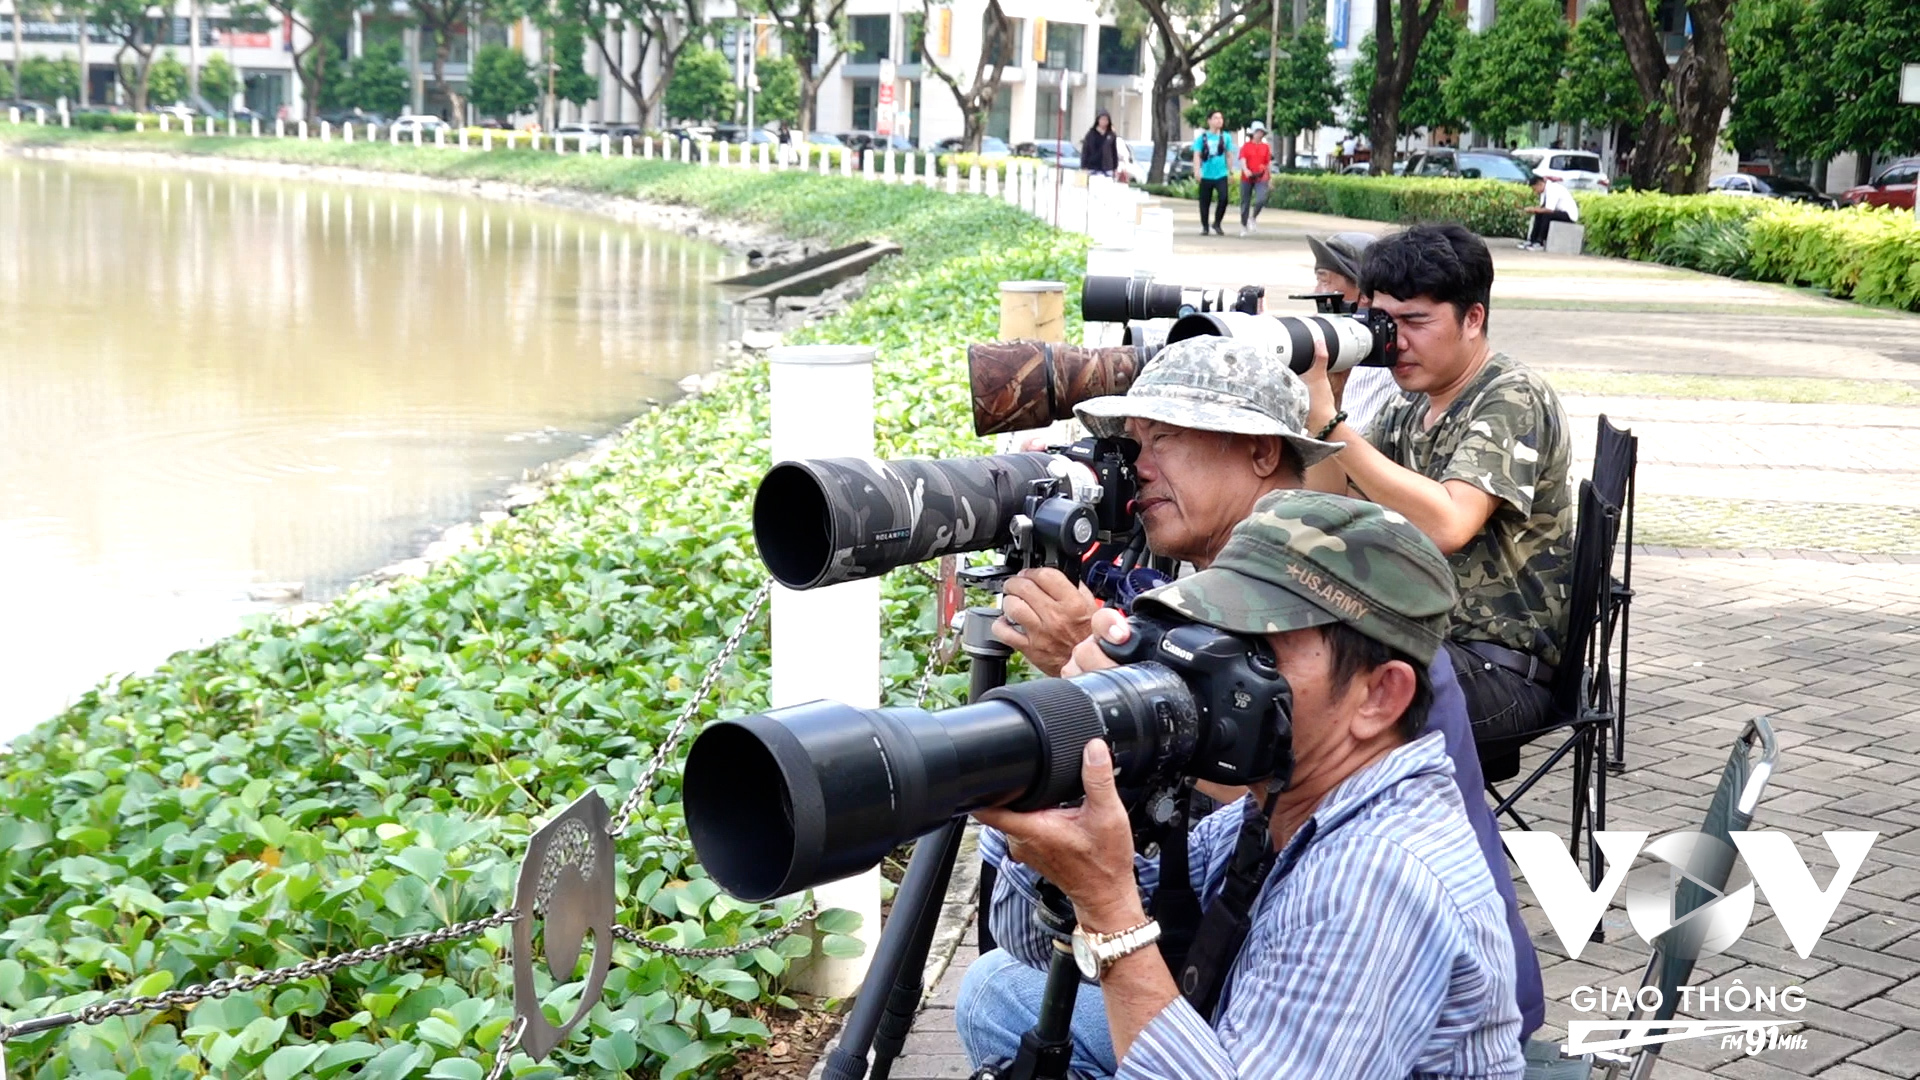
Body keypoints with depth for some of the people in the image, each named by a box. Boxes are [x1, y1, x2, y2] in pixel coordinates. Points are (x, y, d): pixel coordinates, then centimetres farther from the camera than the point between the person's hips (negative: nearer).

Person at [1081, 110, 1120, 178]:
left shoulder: (1112, 136, 7)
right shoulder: (1091, 134, 2)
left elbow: (1114, 153, 10)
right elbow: (1085, 151, 2)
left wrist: (1115, 168, 7)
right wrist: (1084, 167, -4)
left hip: (1107, 169, 1)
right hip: (1092, 168, -1)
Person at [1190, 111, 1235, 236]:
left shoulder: (1226, 137, 7)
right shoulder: (1202, 137, 1)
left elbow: (1229, 156, 13)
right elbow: (1197, 155, -2)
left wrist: (1231, 172, 12)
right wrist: (1197, 170, -15)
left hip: (1221, 175, 1)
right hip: (1206, 175, -1)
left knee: (1223, 199, -16)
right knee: (1205, 202, 4)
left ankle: (1217, 224, 3)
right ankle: (1204, 227, 18)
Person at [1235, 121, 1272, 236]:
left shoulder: (1266, 147, 9)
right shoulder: (1246, 146, 1)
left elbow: (1269, 163, 14)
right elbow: (1242, 160, -11)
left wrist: (1270, 178, 15)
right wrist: (1245, 170, -31)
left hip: (1261, 179, 1)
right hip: (1247, 178, -1)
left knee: (1261, 199, -20)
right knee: (1245, 203, 5)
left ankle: (1253, 218, 4)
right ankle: (1243, 225, 20)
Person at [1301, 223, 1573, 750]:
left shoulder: (1513, 400, -13)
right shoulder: (1406, 409, 11)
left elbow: (1447, 525, -29)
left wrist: (1329, 422, -30)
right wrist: (1320, 396, -7)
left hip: (1505, 669, -8)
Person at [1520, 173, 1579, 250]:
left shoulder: (1553, 188, -23)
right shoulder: (1545, 189, 5)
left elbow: (1550, 209, -29)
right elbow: (1542, 207, 5)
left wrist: (1534, 209, -21)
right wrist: (1534, 209, -14)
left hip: (1569, 214, -9)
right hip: (1560, 212, 9)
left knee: (1546, 215, -28)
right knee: (1538, 215, -3)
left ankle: (1539, 243, -26)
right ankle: (1532, 240, -8)